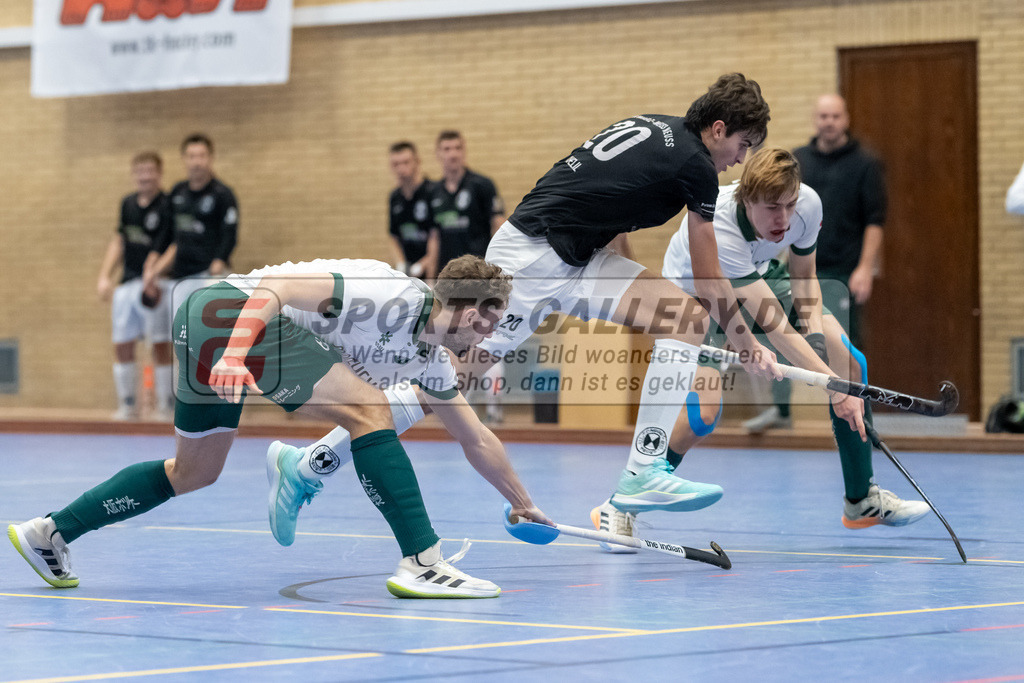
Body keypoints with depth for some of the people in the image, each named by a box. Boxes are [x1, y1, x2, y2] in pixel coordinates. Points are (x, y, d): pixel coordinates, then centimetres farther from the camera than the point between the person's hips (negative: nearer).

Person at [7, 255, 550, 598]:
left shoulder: (429, 361, 16)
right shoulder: (397, 296, -12)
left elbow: (476, 440, 28)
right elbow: (275, 289, -20)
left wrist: (524, 504, 34)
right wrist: (236, 349, -33)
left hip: (214, 333, 10)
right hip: (230, 312, -10)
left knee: (193, 473, 20)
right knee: (370, 410, -16)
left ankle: (50, 533, 27)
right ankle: (422, 564, -20)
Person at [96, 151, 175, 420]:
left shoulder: (167, 206, -8)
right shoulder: (128, 204, 13)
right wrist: (105, 276, 13)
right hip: (126, 283, 7)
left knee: (161, 346, -6)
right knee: (122, 346, 6)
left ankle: (165, 406, -1)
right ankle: (128, 406, 15)